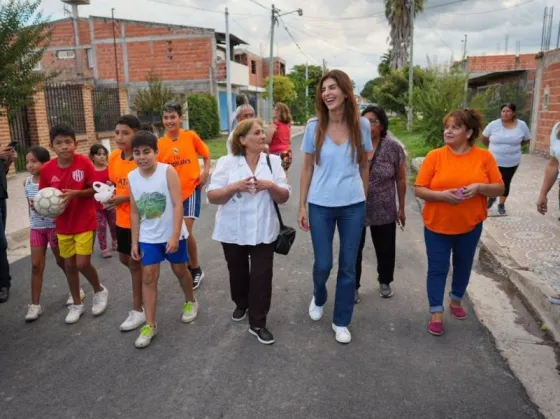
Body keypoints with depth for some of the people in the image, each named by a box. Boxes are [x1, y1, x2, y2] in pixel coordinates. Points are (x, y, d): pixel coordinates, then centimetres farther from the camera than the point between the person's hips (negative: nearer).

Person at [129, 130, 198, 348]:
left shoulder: (168, 171, -15)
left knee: (180, 270, 14)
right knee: (148, 277, 1)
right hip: (148, 237, 3)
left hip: (172, 234, -3)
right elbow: (134, 212, 4)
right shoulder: (131, 177, -2)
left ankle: (190, 302, 40)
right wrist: (134, 242, 3)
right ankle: (150, 324, 11)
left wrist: (174, 236, -22)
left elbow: (178, 205, -18)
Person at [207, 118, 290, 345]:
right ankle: (241, 305, 45)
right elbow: (212, 196, -9)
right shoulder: (226, 163, -6)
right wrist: (235, 187, -25)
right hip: (233, 231, 0)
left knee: (261, 276, 0)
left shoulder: (273, 161, 0)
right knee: (238, 272, 18)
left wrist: (271, 186, -21)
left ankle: (258, 323, 15)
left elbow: (284, 197, -1)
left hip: (263, 231, 0)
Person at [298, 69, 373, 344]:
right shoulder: (314, 127, -4)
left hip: (353, 206, 1)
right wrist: (302, 206, 1)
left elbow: (364, 165, 7)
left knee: (348, 267, 8)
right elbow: (307, 169, 1)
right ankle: (318, 298, 42)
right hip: (320, 206, 0)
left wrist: (364, 200, 10)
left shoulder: (361, 125, -3)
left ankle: (341, 322, 27)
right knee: (323, 265, 7)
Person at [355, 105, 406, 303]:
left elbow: (400, 179, 0)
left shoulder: (394, 148, -8)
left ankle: (385, 282, 40)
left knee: (386, 249, 16)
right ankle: (353, 286, 27)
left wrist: (401, 208, 3)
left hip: (384, 211, 0)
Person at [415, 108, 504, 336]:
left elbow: (499, 189, 0)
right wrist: (441, 194, -24)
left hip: (470, 226, 2)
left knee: (463, 266, 18)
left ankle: (456, 300, 43)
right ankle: (436, 314, 18)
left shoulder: (484, 157, -4)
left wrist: (479, 187, -20)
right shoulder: (434, 156, -8)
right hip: (437, 225, -2)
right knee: (437, 268, 4)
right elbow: (419, 189, -8)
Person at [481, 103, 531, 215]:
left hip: (511, 163, 1)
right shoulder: (494, 124, -9)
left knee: (506, 183, 11)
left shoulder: (522, 125, -6)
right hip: (494, 161, 0)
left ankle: (501, 204, 29)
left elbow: (527, 140, 10)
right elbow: (484, 138, 4)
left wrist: (514, 147, 10)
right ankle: (492, 197, 39)